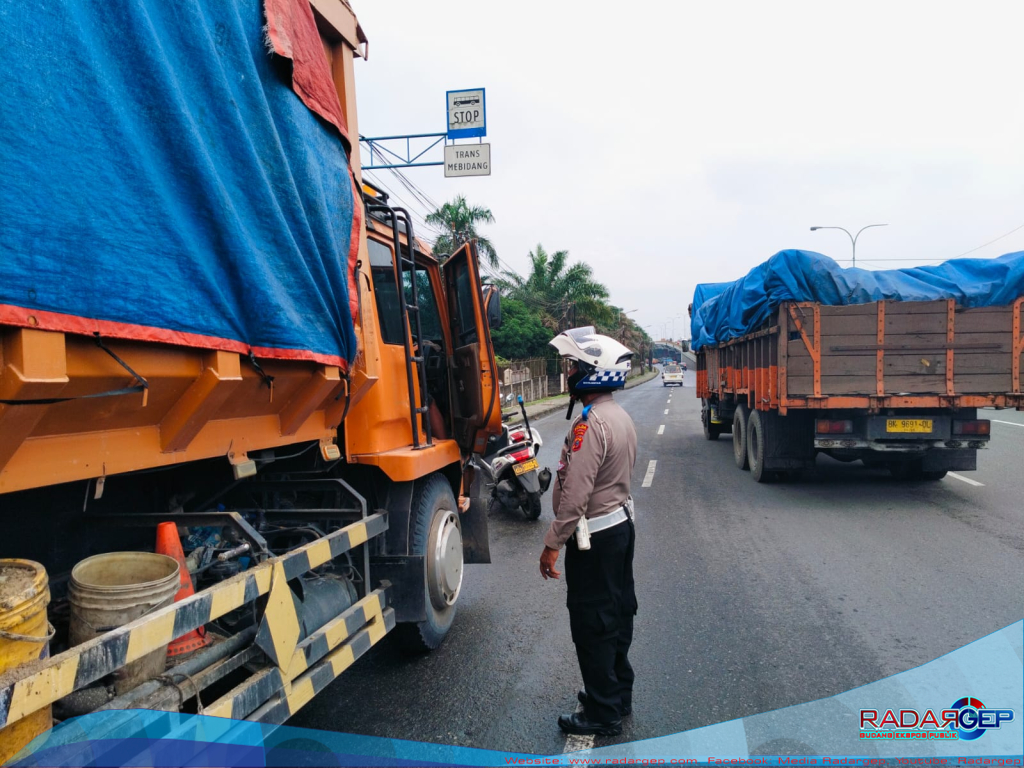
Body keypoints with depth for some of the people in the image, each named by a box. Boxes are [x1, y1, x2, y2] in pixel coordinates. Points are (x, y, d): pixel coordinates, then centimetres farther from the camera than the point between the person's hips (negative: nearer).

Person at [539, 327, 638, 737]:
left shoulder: (590, 424, -24)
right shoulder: (622, 418, 7)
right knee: (618, 611, 19)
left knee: (592, 625, 3)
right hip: (621, 523, 10)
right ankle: (619, 693, 35)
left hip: (594, 535, -10)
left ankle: (603, 713, 15)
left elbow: (575, 495, -27)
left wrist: (552, 544, -20)